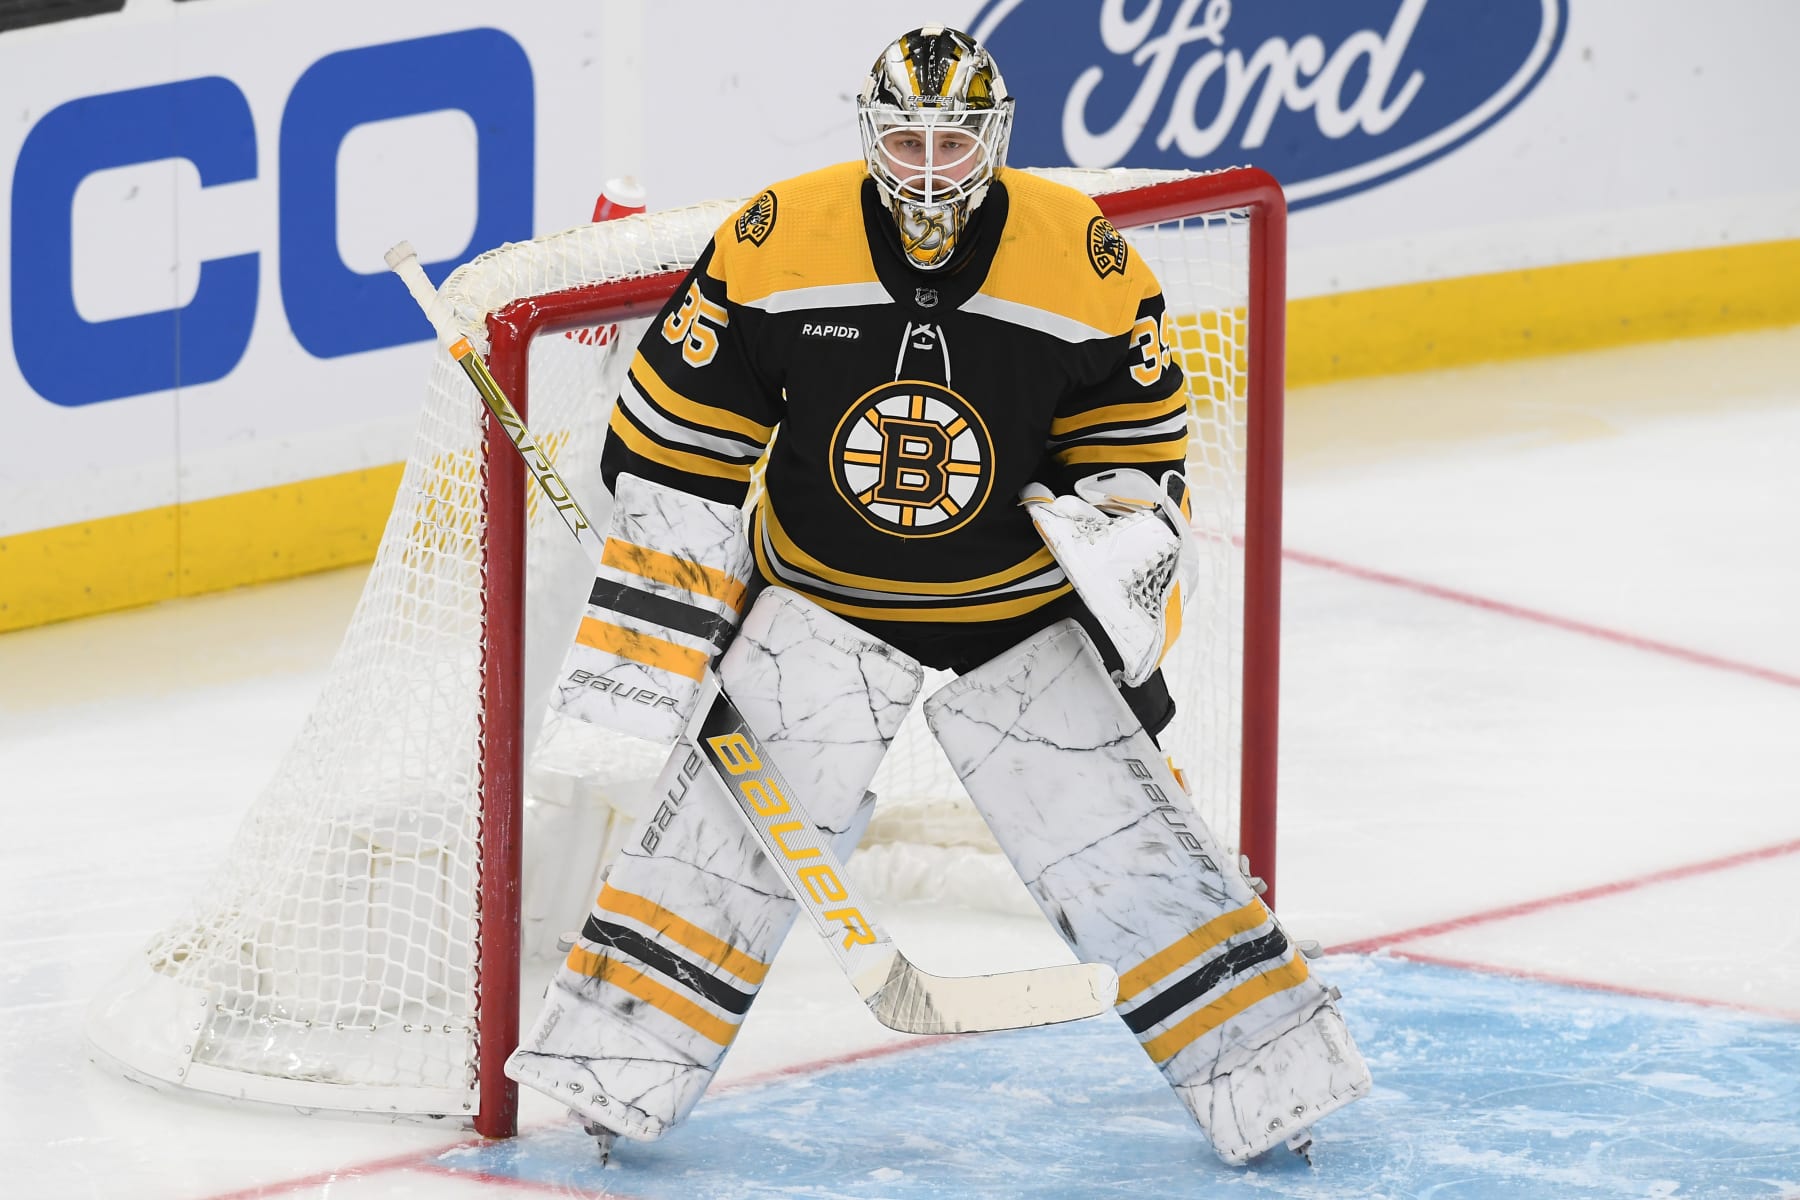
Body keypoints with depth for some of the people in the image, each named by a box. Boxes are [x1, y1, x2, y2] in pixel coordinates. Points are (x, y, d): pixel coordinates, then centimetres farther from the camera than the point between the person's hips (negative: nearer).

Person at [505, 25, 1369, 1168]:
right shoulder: (778, 245, -15)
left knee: (1109, 814, -4)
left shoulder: (1084, 260, -14)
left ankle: (1263, 1072, 8)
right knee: (744, 806, -13)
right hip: (819, 592, 0)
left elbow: (1134, 450, -1)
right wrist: (654, 628, -7)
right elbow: (681, 445, -7)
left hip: (1018, 601, 0)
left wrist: (1128, 637, -9)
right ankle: (620, 1065, -3)